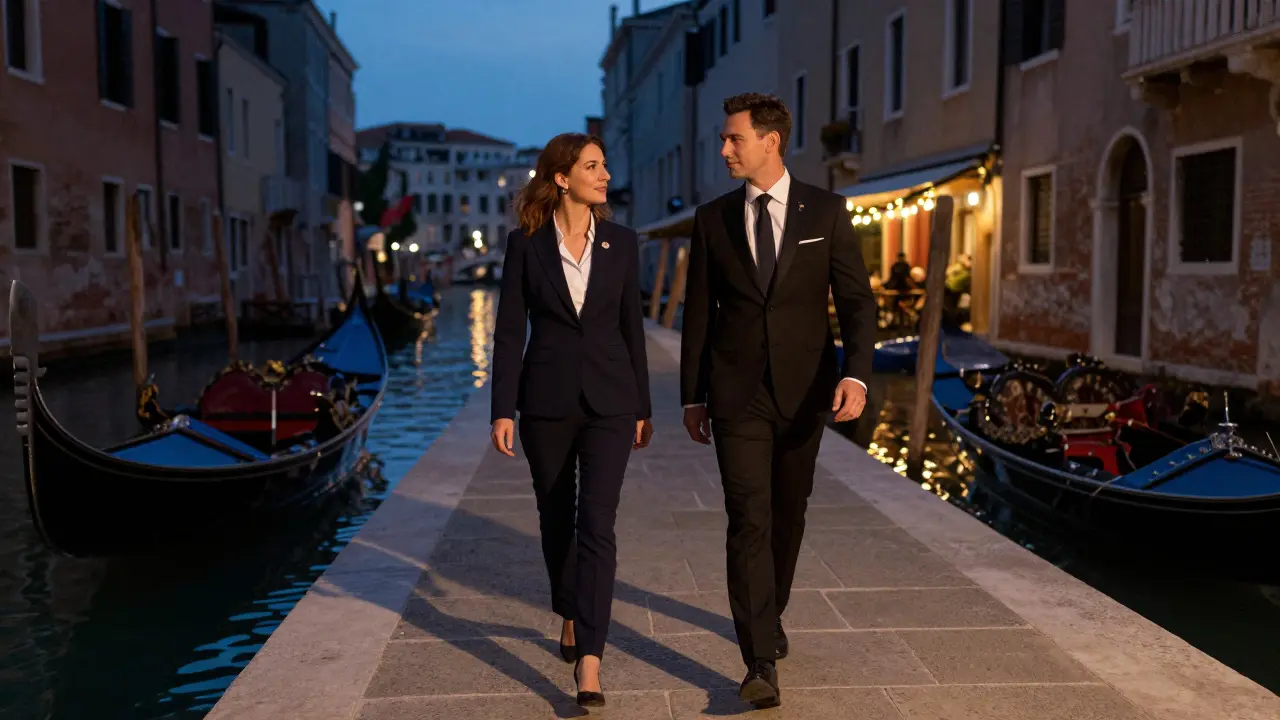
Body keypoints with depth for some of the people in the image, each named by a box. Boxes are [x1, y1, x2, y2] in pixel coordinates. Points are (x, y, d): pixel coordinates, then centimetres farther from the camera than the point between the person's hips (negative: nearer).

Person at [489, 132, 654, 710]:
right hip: (546, 401, 0)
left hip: (608, 401, 0)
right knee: (557, 520, 14)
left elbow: (631, 327, 7)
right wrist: (503, 410, -8)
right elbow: (509, 330, -3)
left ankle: (588, 661, -8)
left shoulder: (621, 242, 3)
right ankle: (569, 618, 38)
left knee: (597, 525, -10)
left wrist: (642, 408, 8)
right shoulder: (526, 243, -2)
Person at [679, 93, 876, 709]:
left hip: (804, 392, 1)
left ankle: (770, 612, 40)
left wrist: (856, 375, -19)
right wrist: (692, 396, 8)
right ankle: (761, 663, -6)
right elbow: (698, 312, 8)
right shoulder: (712, 218, 4)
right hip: (737, 393, 0)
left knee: (788, 515, 15)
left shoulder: (826, 212, -1)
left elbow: (857, 300, -3)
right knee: (749, 521, -9)